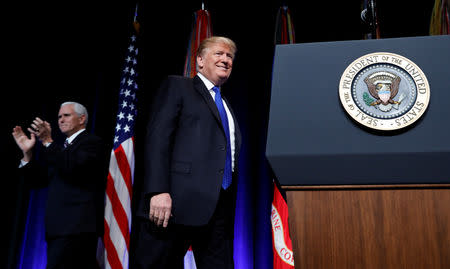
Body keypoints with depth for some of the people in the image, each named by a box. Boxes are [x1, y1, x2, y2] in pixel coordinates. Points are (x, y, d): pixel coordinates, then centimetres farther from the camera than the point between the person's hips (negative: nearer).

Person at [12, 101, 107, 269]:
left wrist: (47, 142, -19)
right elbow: (37, 180, 20)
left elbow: (73, 168, -18)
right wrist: (27, 152, 8)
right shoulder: (63, 148, 24)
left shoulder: (92, 142, -1)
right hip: (59, 227, 8)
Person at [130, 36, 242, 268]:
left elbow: (230, 156, 19)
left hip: (220, 207, 6)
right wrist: (158, 191, -18)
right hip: (179, 201, -6)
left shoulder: (226, 107, 25)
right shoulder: (177, 86, 7)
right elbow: (157, 138, -6)